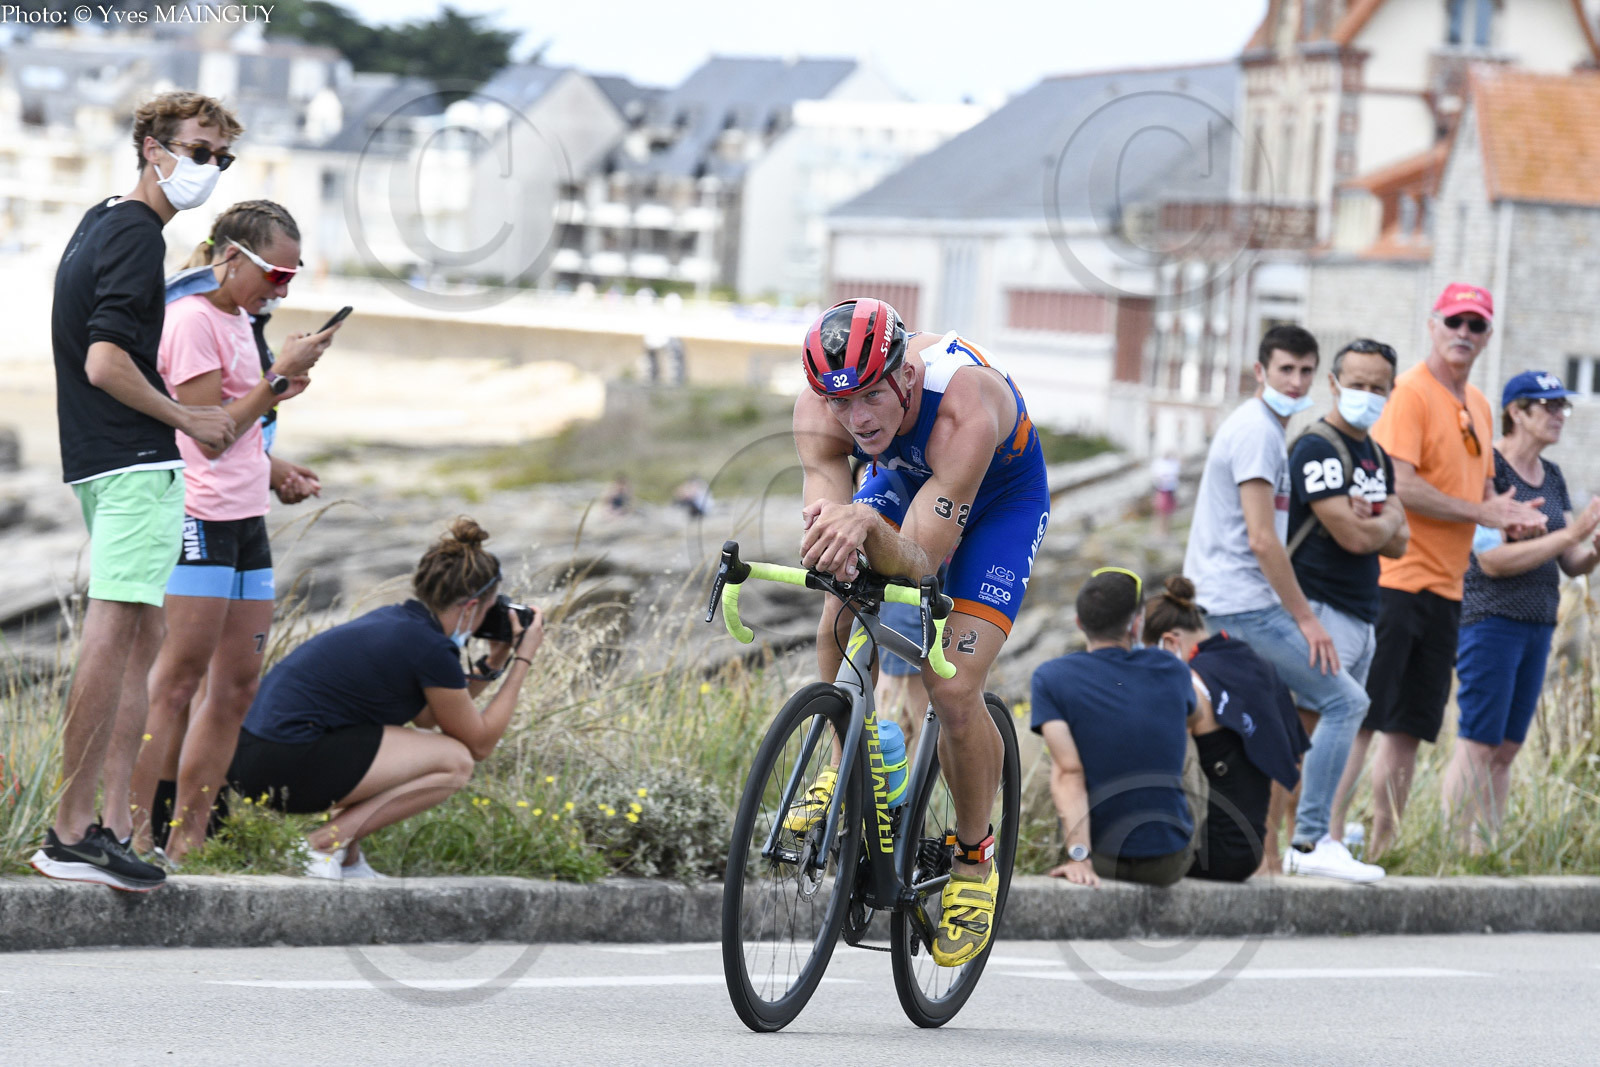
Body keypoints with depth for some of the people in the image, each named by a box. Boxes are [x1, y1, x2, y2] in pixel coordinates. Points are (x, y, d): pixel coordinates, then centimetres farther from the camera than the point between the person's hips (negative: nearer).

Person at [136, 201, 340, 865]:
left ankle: (186, 843, 8)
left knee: (238, 684, 6)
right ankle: (133, 831, -13)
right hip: (199, 516, -9)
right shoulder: (192, 320, -11)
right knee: (178, 680, -12)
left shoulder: (237, 319, 18)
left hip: (244, 520, 9)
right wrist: (281, 376, -14)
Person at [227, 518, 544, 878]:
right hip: (286, 763, -10)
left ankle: (345, 860, 15)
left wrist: (492, 663, 25)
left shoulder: (394, 620, 17)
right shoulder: (431, 649, -10)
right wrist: (522, 662, 9)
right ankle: (331, 840, -8)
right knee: (455, 761, -2)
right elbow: (480, 743, 2)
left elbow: (428, 717, 28)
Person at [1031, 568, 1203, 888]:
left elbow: (1068, 772, -20)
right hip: (1170, 865, 1)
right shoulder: (1172, 671, -2)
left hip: (1104, 859, -1)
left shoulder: (1051, 678, -10)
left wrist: (1078, 857, -25)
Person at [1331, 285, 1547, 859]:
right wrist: (1482, 513, -14)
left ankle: (1383, 845, 13)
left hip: (1445, 587, 8)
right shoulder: (1410, 393, -9)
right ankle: (1331, 836, -9)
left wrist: (1506, 511, 4)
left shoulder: (1477, 406, 18)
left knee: (1410, 727, 9)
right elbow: (1400, 486, -18)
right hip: (1395, 579, -8)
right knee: (1361, 719, -10)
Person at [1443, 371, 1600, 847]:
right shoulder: (1487, 468, -10)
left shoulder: (1551, 477, 14)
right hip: (1491, 619, -8)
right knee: (1477, 747, -10)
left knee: (1506, 750, 7)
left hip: (1538, 624, 8)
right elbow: (1493, 559, -18)